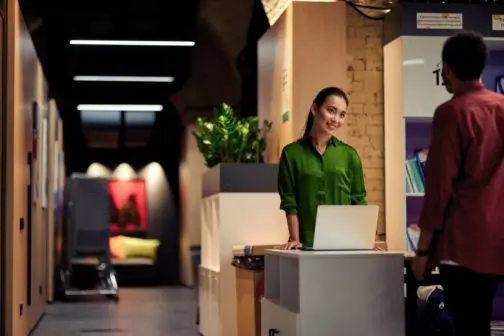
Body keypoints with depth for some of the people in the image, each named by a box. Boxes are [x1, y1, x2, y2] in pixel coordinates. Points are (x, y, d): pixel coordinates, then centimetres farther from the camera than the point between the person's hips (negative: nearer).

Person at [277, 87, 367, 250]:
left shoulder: (350, 155, 6)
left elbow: (358, 202, 7)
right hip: (307, 243, -2)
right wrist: (295, 239, -10)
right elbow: (289, 202, -2)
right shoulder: (292, 153, 1)